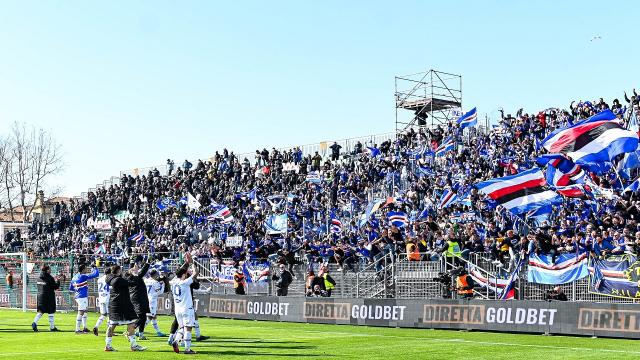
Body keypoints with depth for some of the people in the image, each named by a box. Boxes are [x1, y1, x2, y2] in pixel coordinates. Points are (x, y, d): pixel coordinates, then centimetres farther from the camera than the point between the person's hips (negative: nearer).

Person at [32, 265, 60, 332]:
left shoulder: (39, 278, 7)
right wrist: (58, 281, 8)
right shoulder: (50, 278, -13)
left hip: (40, 296, 6)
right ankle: (52, 327, 10)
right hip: (49, 297, -6)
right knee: (51, 312, 4)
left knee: (40, 311, 8)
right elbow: (56, 287, -10)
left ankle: (34, 323, -14)